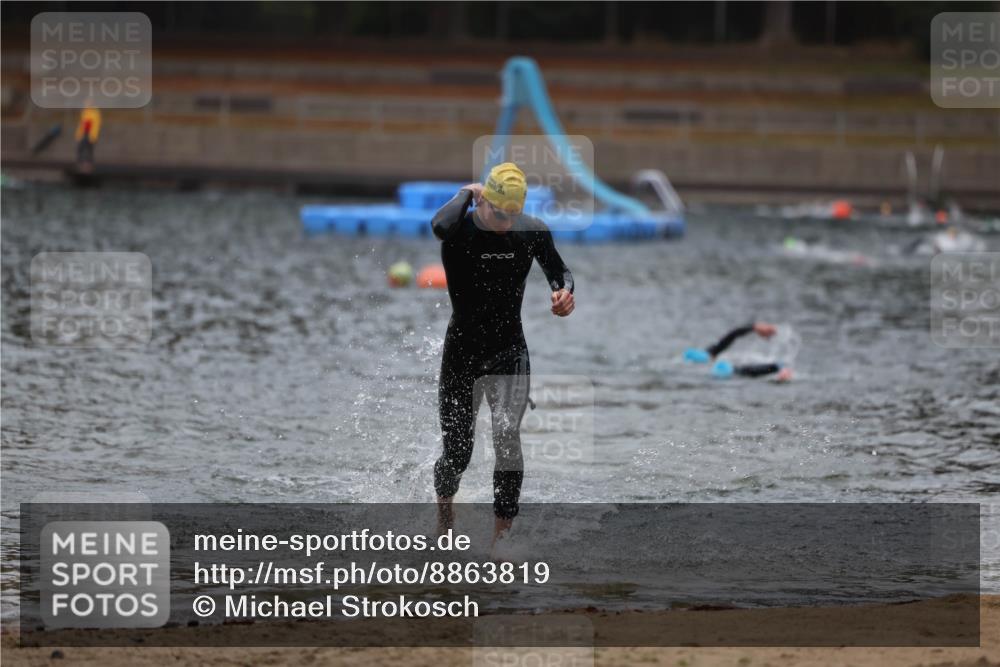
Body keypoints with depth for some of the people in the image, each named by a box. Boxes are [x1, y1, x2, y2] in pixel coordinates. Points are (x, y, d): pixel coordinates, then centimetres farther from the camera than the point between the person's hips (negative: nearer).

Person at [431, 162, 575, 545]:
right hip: (462, 351, -1)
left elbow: (558, 271, 14)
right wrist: (466, 194, -22)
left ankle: (501, 535, -18)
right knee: (457, 453, 7)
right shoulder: (460, 230, -16)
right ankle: (444, 514, 41)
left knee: (507, 436, -20)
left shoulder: (533, 231, -5)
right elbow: (440, 227, -42)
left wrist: (564, 291, -10)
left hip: (510, 351, 1)